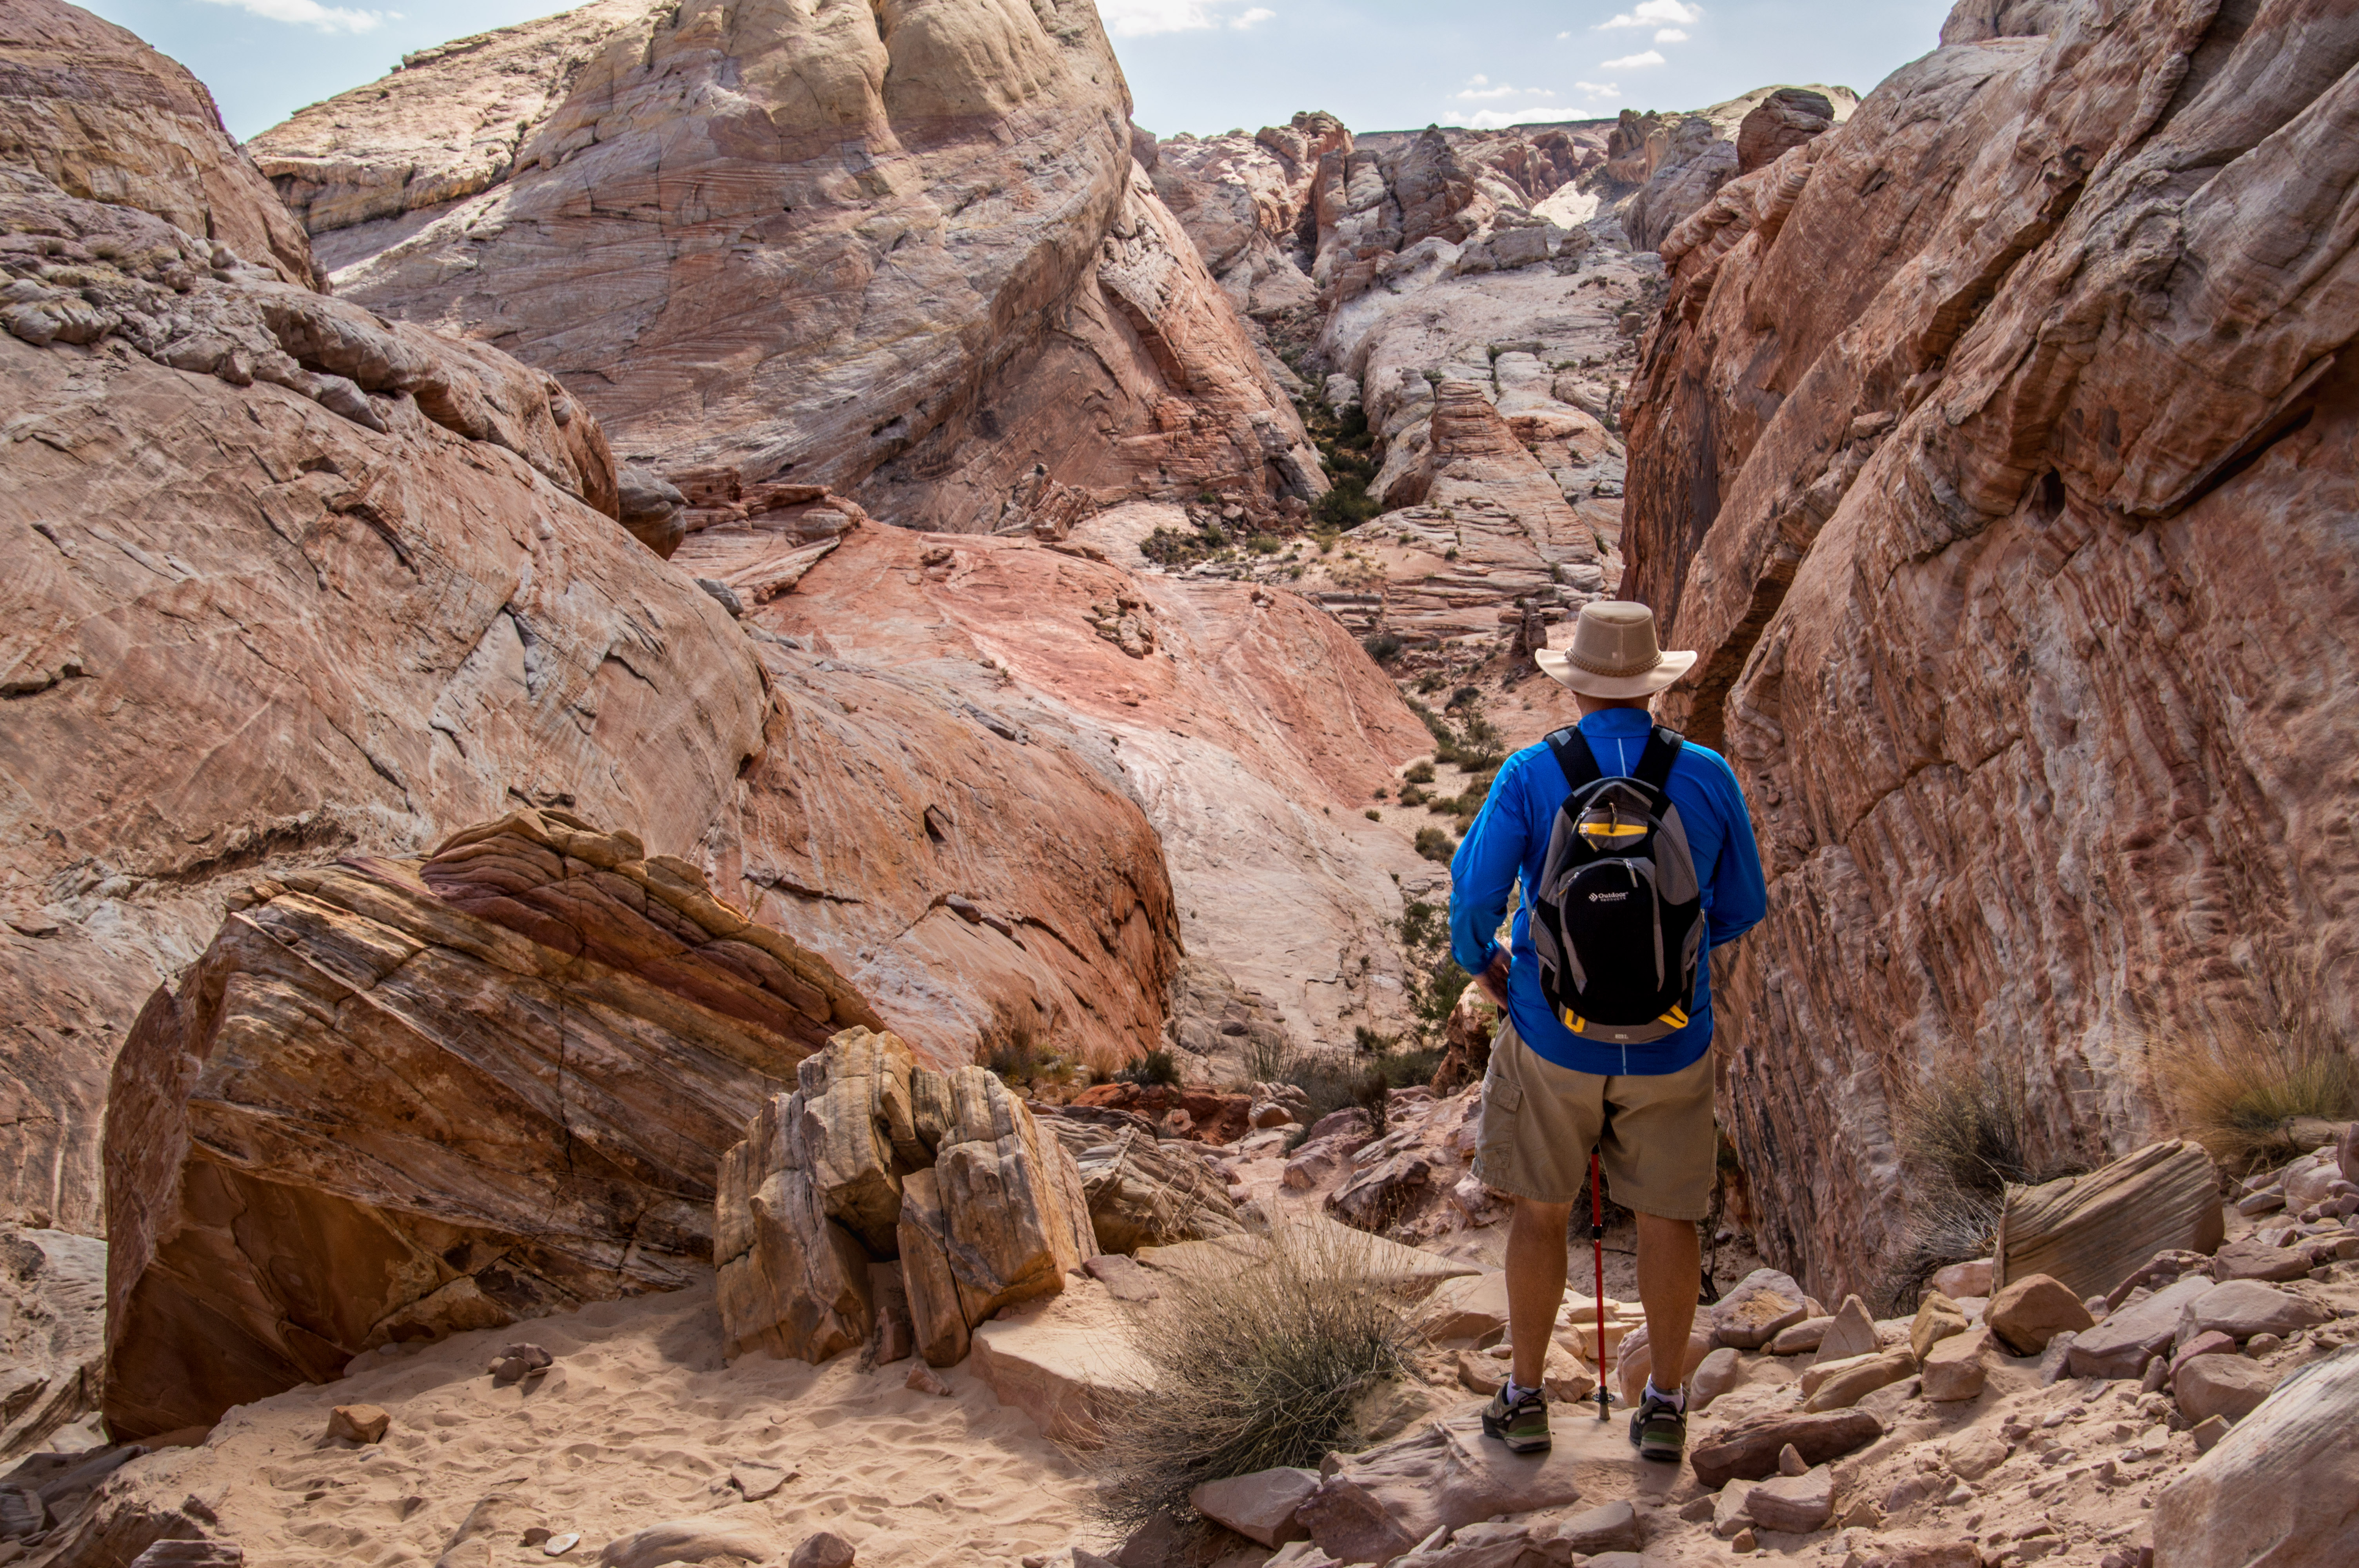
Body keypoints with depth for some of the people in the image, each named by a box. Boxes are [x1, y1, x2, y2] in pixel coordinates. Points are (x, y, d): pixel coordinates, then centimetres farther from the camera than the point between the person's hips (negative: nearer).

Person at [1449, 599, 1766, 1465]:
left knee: (1540, 1211, 16)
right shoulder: (1708, 777, -8)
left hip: (1553, 1035, -1)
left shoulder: (1530, 775, -14)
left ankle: (1525, 1399, 26)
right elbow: (1743, 907, 2)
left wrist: (1480, 961, 4)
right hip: (1671, 1043, 1)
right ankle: (1664, 1407, 28)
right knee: (1667, 1216, 17)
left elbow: (1473, 893, -17)